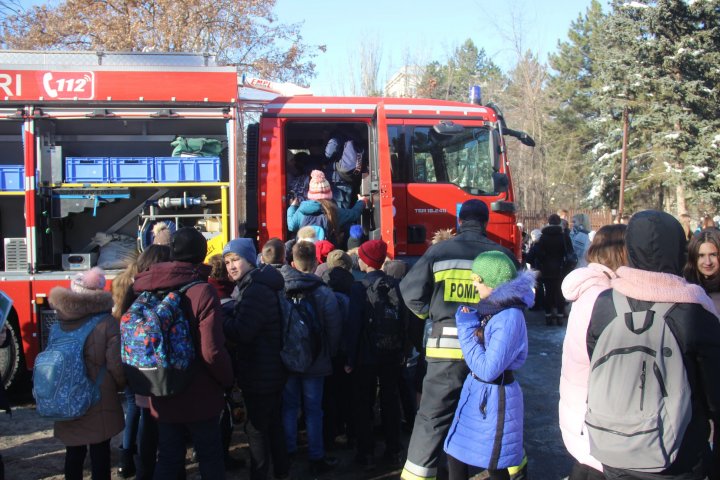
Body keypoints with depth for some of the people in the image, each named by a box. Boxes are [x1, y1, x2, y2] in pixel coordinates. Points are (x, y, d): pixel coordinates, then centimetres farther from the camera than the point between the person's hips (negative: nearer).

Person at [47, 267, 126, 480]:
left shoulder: (60, 323, 0)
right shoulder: (107, 323, -14)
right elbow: (115, 366, -15)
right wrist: (119, 386, 6)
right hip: (99, 402, -4)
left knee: (73, 453, 16)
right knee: (99, 455, 6)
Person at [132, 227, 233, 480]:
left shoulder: (146, 290, -3)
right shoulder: (202, 291, -20)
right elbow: (212, 350, -24)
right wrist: (227, 379, -6)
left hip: (162, 398, 5)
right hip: (199, 397, -4)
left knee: (168, 459, 17)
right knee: (210, 459, 13)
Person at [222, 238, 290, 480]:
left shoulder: (257, 290, -22)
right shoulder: (255, 286, 12)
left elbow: (241, 332, -26)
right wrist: (228, 319, 1)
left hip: (260, 373, -11)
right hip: (271, 370, 11)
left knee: (256, 427, 1)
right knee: (272, 423, 21)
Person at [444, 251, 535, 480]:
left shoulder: (509, 317, -24)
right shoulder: (492, 308, 3)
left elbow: (488, 370, -27)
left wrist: (467, 330, -20)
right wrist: (469, 325, 2)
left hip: (494, 398, -8)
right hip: (475, 392, 8)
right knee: (455, 457, 14)